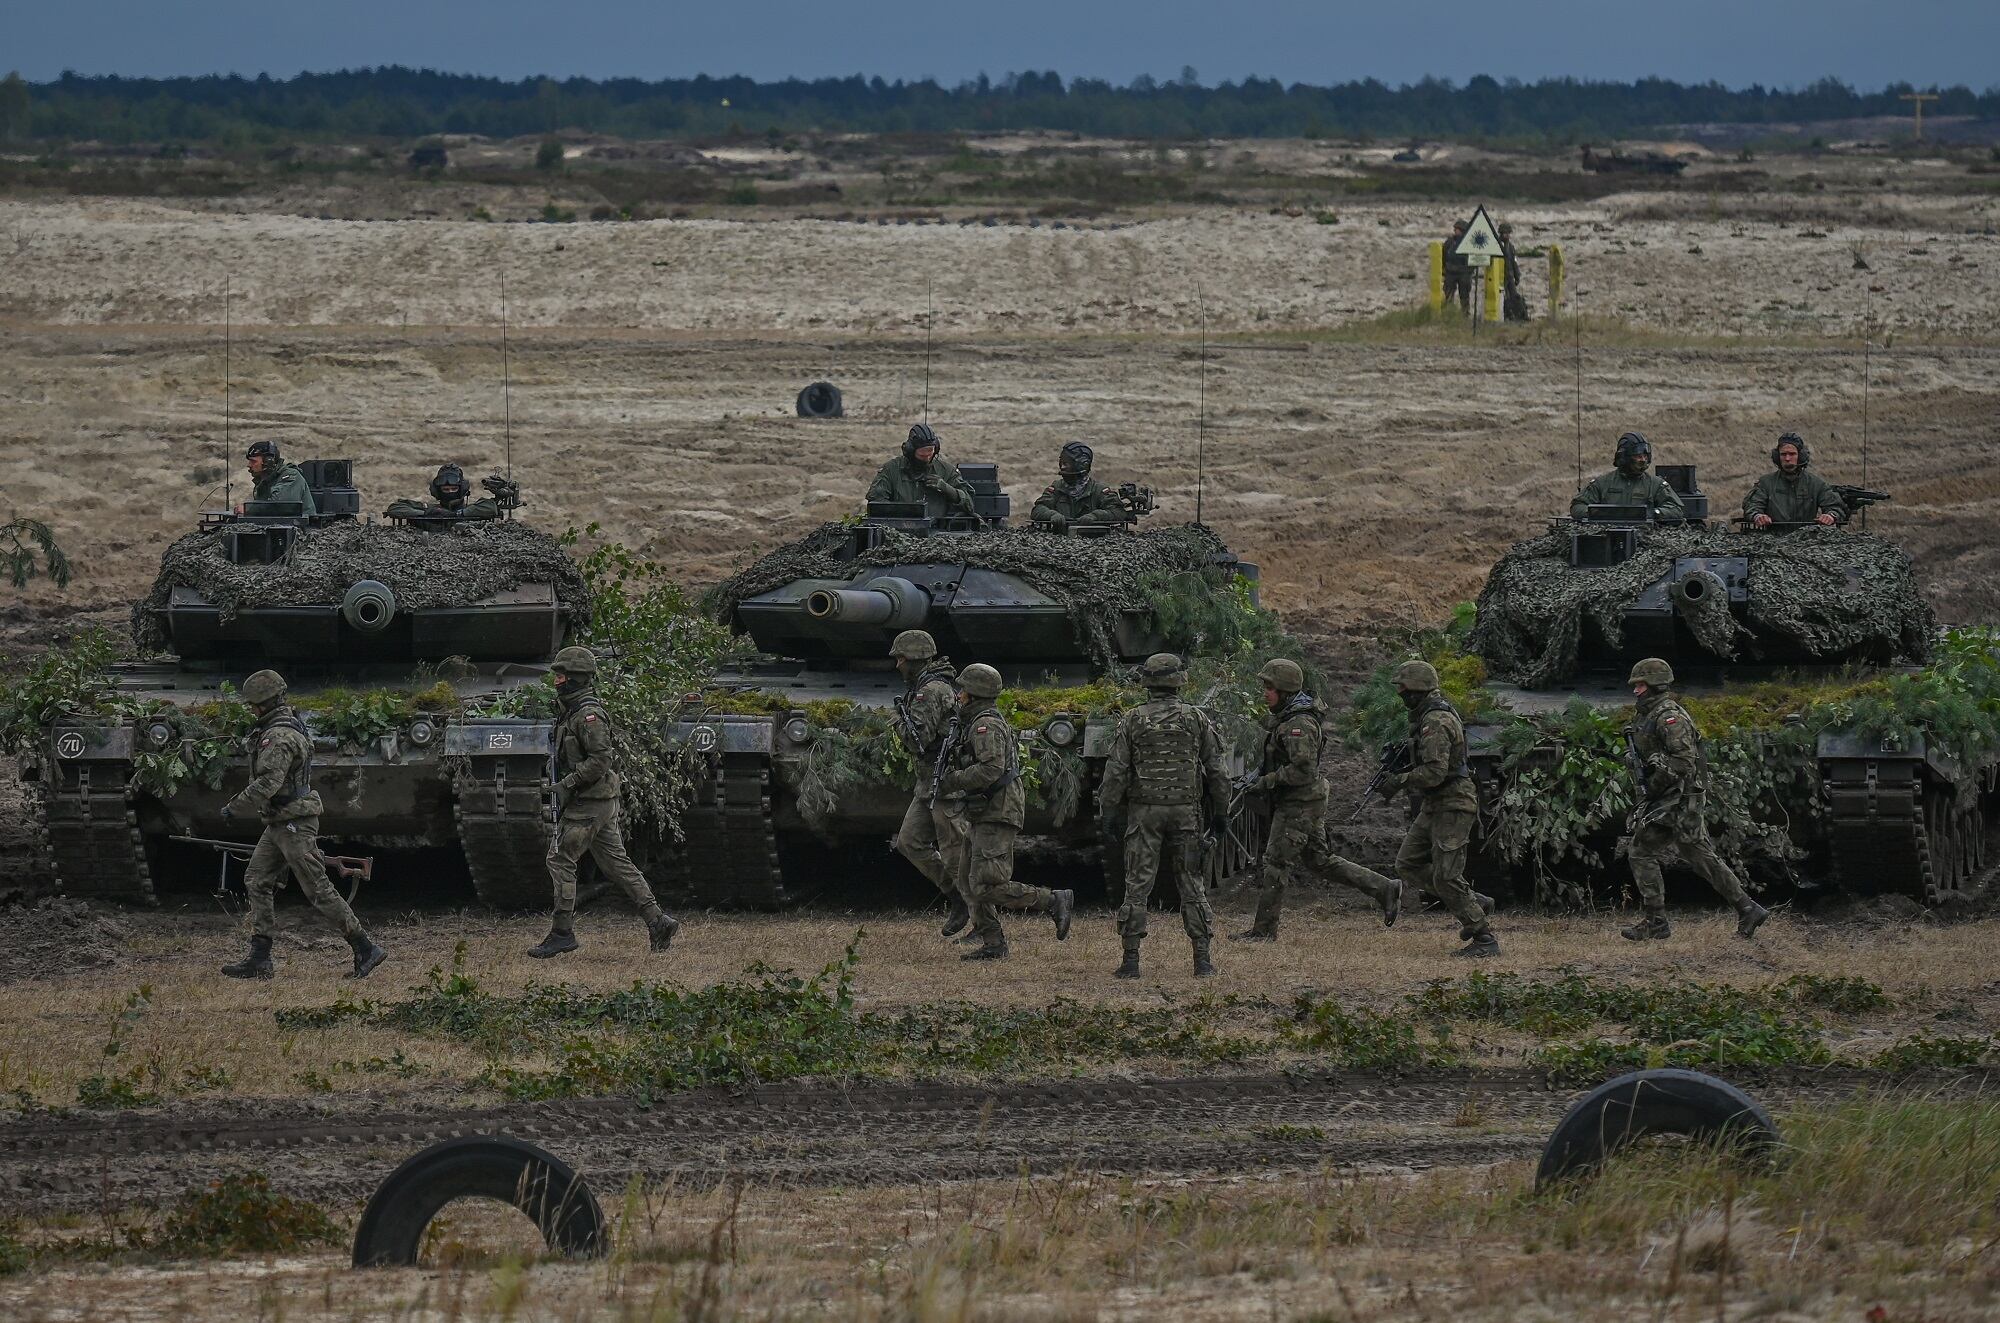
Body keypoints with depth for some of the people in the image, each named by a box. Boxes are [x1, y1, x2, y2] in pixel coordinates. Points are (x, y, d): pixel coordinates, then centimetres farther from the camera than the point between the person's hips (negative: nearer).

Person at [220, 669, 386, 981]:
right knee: (256, 882, 7)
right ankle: (260, 961, 6)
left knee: (319, 890, -6)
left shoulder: (279, 737, -21)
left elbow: (267, 784, -28)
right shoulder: (291, 726, 13)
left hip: (293, 823, -11)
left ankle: (365, 949, -1)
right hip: (279, 825, 11)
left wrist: (234, 807, -17)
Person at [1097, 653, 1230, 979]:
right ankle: (1202, 960, 5)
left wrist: (1106, 811, 2)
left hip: (1144, 812, -1)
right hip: (1186, 810, 1)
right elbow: (1216, 770, 3)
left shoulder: (1132, 721, -3)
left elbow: (1116, 772, -5)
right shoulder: (1196, 719, 0)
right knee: (1192, 884, 8)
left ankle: (1131, 961, -1)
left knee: (1137, 887, 2)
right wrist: (1220, 811, 12)